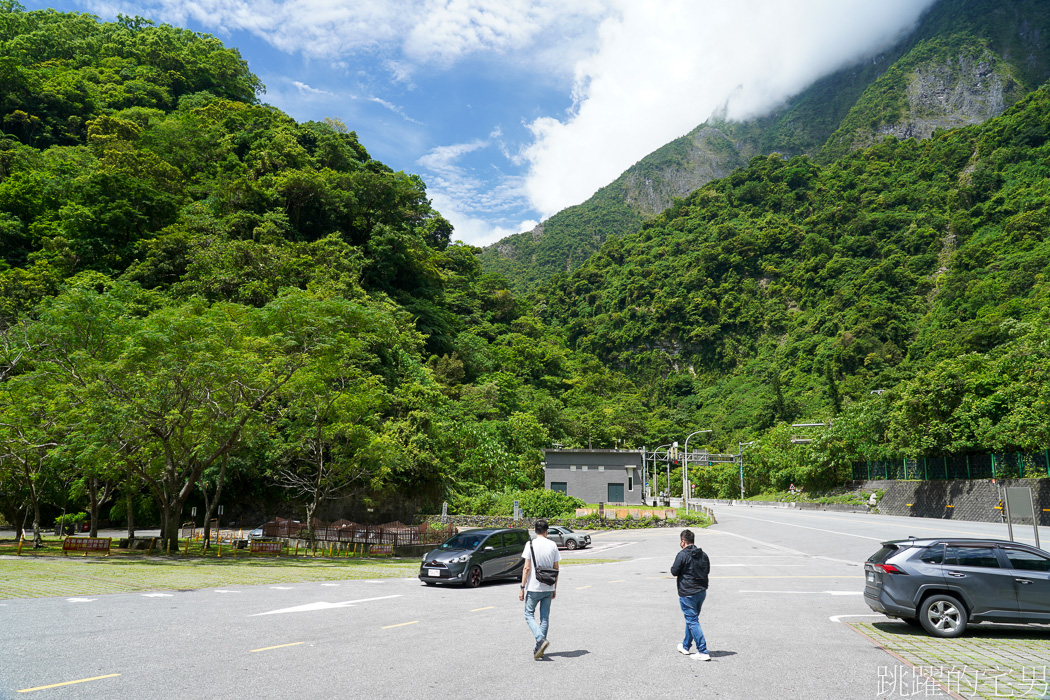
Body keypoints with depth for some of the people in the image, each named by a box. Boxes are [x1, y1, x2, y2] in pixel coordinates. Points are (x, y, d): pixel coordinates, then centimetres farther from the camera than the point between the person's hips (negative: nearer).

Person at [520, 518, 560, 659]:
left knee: (529, 615, 8)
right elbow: (556, 569, 5)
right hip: (548, 588, 3)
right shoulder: (553, 545, 1)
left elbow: (527, 568, -12)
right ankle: (539, 648, 13)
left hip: (533, 587, -3)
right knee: (545, 617, 11)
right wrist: (554, 588, 15)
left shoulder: (531, 545, -9)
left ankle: (541, 639, -13)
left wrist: (522, 588, -6)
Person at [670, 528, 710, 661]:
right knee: (692, 619, 20)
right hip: (702, 591, 8)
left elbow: (674, 572, -13)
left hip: (687, 594, -8)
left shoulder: (682, 555, -17)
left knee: (692, 621, -3)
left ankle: (703, 652, -7)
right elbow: (707, 570, 16)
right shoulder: (703, 554, 5)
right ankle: (686, 646, 34)